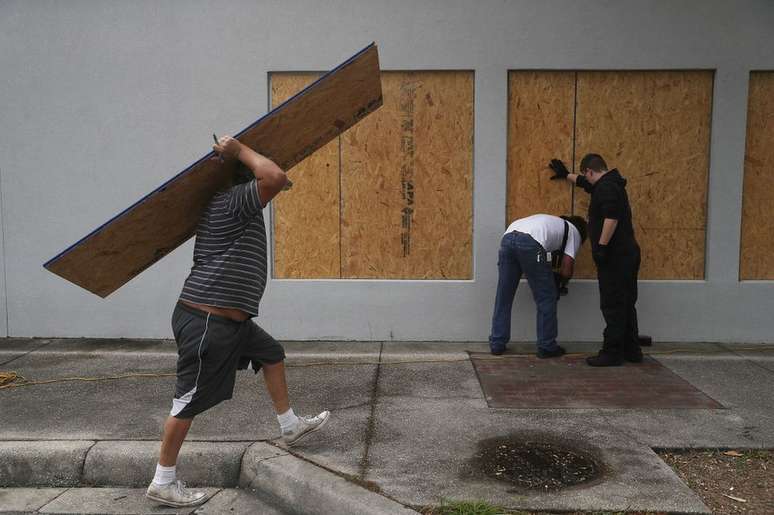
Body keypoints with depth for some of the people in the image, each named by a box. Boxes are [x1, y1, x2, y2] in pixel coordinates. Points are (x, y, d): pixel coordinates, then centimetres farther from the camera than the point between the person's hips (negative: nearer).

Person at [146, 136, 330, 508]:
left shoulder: (224, 204, 14)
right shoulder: (235, 199, -16)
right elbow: (275, 177, -30)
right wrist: (239, 151, -15)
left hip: (229, 320, 11)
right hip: (206, 321, -11)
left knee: (271, 353, 24)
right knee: (189, 401, -1)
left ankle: (290, 425, 39)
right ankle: (162, 483, 14)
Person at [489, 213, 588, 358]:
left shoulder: (552, 221, 42)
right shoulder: (574, 232, 24)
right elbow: (566, 271, 13)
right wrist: (560, 283, 33)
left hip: (507, 237, 6)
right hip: (531, 243, -6)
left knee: (503, 297, 15)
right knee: (546, 298, 10)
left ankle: (497, 344, 20)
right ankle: (546, 347, 18)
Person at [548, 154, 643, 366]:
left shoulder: (606, 187, -14)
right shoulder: (610, 183, 19)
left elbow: (611, 218, -27)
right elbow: (584, 183, 37)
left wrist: (602, 245, -24)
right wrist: (566, 175, 50)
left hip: (615, 257, -10)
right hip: (627, 254, 10)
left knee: (613, 306, -6)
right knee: (626, 305, 14)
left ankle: (612, 353, -1)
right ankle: (631, 350, 22)